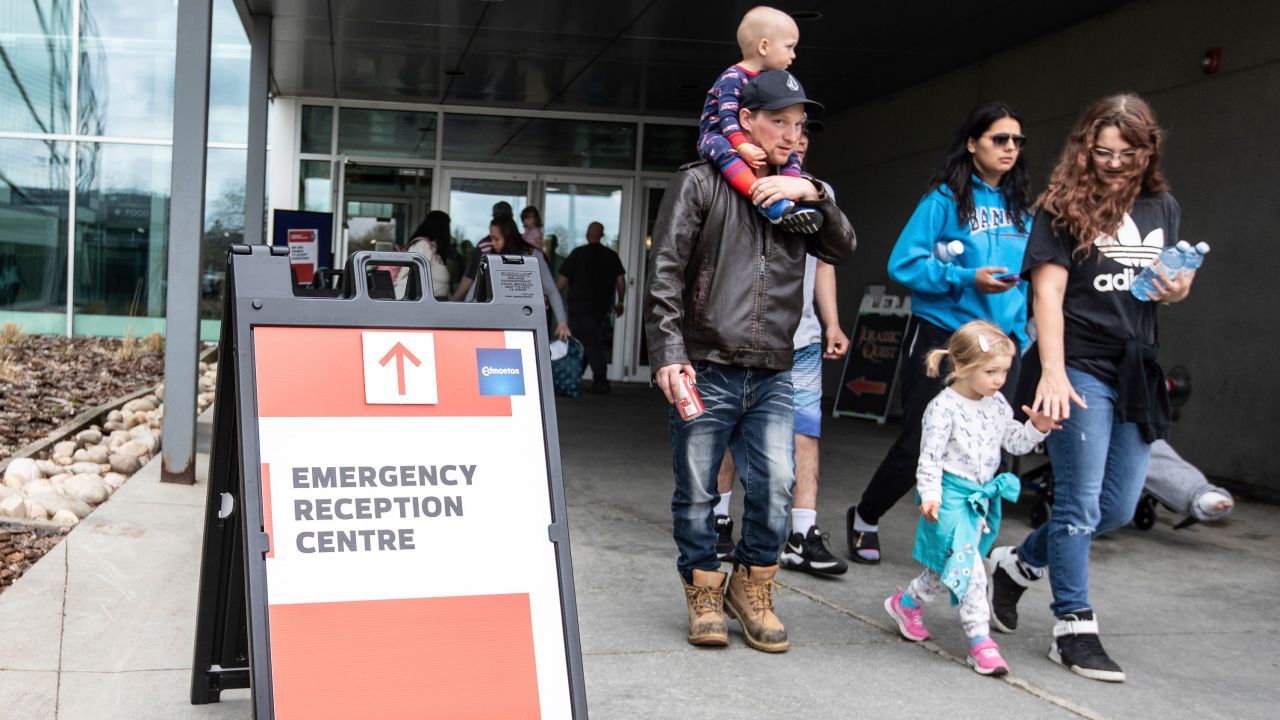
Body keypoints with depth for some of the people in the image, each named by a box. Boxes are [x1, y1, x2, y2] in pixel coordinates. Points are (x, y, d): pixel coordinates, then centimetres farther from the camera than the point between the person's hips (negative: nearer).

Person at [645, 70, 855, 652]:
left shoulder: (797, 192, 17)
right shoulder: (700, 182, 1)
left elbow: (842, 250, 9)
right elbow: (664, 273, -4)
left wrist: (814, 195, -5)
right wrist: (668, 354, -12)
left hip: (772, 377, 3)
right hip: (705, 371, -3)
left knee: (776, 486, -7)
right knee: (696, 494, 4)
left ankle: (752, 586, 17)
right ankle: (703, 593, 24)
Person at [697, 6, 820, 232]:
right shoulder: (732, 78, -16)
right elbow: (727, 116, -27)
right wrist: (741, 146, -39)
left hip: (747, 141, 9)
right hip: (716, 136, -9)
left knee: (789, 154, -5)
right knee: (724, 151, -41)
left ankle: (795, 203, -23)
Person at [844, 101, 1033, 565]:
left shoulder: (1019, 209, 11)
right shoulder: (946, 199, -6)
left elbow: (1026, 279, 16)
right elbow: (904, 263, -11)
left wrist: (1022, 338, 8)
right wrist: (967, 278, -20)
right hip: (941, 336, -5)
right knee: (919, 444, 0)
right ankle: (864, 519, 24)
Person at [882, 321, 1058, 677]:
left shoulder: (997, 405, 7)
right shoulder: (943, 408, -14)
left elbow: (1015, 442, 15)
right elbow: (930, 457, -14)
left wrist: (1037, 427, -4)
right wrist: (929, 495, -24)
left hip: (982, 496, 7)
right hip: (950, 496, -7)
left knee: (948, 570, 15)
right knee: (967, 566, -13)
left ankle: (907, 602, 37)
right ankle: (980, 640, -8)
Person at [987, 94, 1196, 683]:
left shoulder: (1163, 207, 13)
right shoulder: (1064, 208, -3)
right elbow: (1048, 292, -10)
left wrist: (1179, 288, -3)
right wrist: (1052, 372, -21)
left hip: (1137, 370, 6)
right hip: (1080, 366, -6)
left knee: (1117, 509, 9)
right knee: (1080, 504, -4)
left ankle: (1017, 563, 29)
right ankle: (1074, 630, 6)